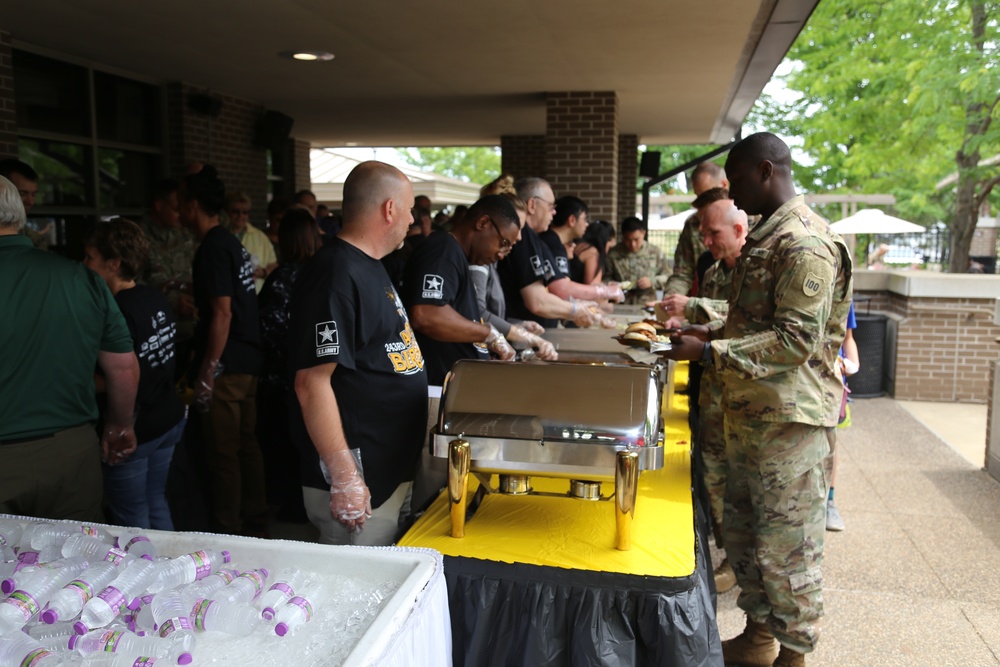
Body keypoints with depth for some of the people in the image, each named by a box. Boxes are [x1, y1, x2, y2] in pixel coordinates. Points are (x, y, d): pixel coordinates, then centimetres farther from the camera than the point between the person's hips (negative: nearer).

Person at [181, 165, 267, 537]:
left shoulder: (213, 248, -15)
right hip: (248, 363, 10)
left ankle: (229, 533, 10)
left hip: (226, 368, -10)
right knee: (246, 444, 16)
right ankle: (255, 526, 27)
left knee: (223, 454, 0)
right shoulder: (232, 243, 13)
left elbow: (222, 314, -20)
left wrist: (207, 372, -18)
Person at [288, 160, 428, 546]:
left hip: (392, 470, 10)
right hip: (360, 484, -10)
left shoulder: (370, 267, 13)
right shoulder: (335, 275, -20)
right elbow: (312, 383, -25)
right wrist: (345, 478, -25)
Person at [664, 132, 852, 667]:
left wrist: (710, 353, -23)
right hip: (750, 411, 10)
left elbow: (797, 340, -23)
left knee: (786, 545, 3)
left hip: (790, 418, -10)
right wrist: (712, 331, 7)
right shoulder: (763, 236, 13)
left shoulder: (804, 243, -18)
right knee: (741, 529, 18)